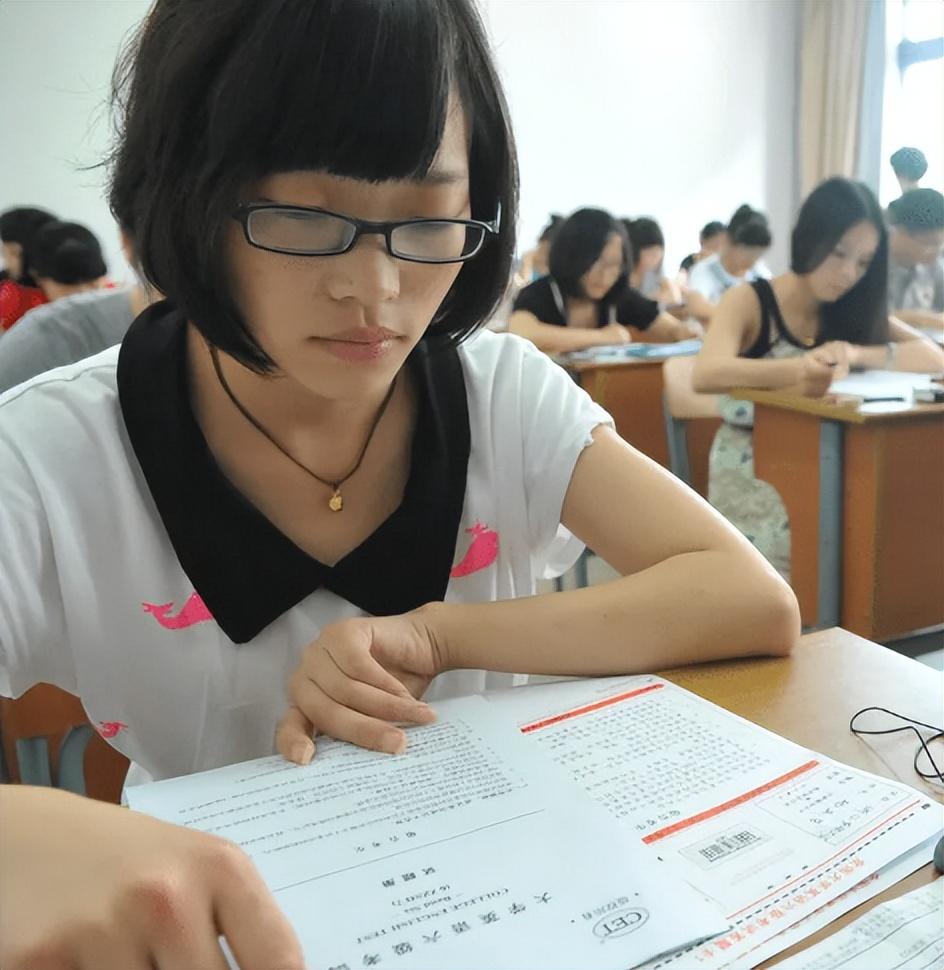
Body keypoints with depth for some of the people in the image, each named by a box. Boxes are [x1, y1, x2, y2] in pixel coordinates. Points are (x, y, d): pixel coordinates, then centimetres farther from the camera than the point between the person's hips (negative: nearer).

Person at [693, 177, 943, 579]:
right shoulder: (748, 301, -9)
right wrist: (797, 371, -45)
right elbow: (706, 374, -28)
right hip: (750, 470, -5)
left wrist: (854, 353, -22)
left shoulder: (855, 310, 7)